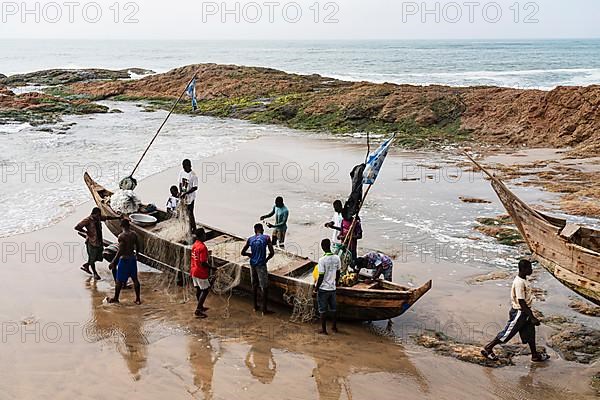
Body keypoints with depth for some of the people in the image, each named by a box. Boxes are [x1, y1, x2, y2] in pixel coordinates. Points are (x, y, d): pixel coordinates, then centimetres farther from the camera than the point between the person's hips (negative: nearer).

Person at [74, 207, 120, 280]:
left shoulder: (98, 217, 1)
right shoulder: (87, 220, -19)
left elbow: (107, 218, 18)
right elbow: (77, 227, -22)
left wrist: (118, 217, 20)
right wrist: (86, 232, -22)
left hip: (99, 241, 7)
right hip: (92, 242, -7)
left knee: (99, 258, 15)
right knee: (92, 259, 8)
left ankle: (86, 266, 38)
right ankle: (95, 274, 25)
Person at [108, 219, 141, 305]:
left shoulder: (122, 236, -18)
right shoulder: (134, 234, 1)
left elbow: (120, 251, -22)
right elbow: (137, 247, 11)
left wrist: (113, 263, -18)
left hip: (124, 259, -6)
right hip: (133, 259, 6)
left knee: (119, 280, 9)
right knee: (135, 279, 12)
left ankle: (116, 298, 22)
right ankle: (138, 299, 17)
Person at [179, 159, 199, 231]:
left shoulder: (193, 175, -20)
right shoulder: (181, 172, 0)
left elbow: (195, 188, -19)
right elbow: (180, 183, 7)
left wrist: (185, 193, -23)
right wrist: (180, 193, -8)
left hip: (190, 197, -6)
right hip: (183, 196, 6)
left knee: (190, 213, 1)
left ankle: (194, 228, 18)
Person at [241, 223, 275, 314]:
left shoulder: (250, 239, 4)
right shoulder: (266, 238, -7)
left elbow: (243, 253, 7)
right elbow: (272, 253, -10)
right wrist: (266, 259, 7)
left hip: (252, 264, 5)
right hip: (261, 265, -5)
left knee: (254, 285, 18)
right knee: (264, 287, 2)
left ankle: (255, 306, 27)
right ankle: (264, 309, 4)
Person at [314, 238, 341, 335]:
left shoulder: (322, 260, -21)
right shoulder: (337, 258, -3)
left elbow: (321, 277, -19)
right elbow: (338, 273, 7)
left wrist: (316, 288, -6)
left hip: (323, 288, -5)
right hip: (332, 288, 5)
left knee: (322, 310, 7)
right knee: (333, 308, 18)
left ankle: (323, 329, 14)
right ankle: (334, 327, 28)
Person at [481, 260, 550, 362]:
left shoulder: (523, 280, 4)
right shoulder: (519, 283, -26)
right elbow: (521, 302, -26)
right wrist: (532, 317, -25)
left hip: (524, 312, 9)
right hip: (519, 312, -9)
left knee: (530, 332, 15)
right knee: (508, 333, 1)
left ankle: (535, 355, 29)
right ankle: (487, 349, 11)